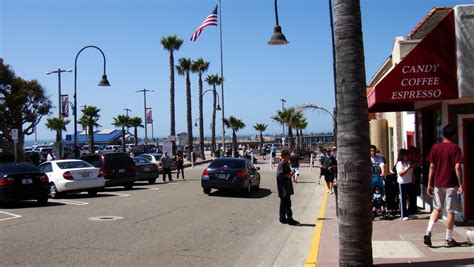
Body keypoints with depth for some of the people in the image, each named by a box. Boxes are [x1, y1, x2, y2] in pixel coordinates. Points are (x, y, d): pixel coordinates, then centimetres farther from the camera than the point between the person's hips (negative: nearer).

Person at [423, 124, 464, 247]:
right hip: (451, 185, -4)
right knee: (451, 211, 5)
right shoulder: (455, 148, -9)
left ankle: (428, 232, 2)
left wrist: (430, 184, 9)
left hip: (438, 184, 4)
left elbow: (432, 167, 4)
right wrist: (461, 185, -9)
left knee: (437, 208, 17)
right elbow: (457, 167, -14)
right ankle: (448, 239, 12)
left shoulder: (435, 147, 3)